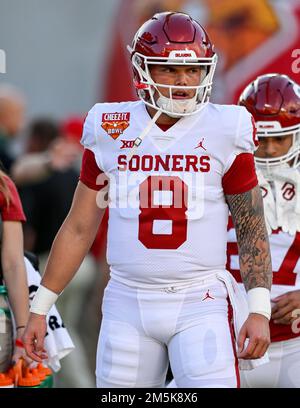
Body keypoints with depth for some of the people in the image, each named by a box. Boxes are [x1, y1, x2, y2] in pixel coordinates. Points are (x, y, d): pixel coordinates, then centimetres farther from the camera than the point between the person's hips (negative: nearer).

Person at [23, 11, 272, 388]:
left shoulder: (224, 132, 0)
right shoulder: (110, 132, 4)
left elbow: (252, 230, 4)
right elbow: (79, 228, 11)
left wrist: (260, 310, -5)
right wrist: (39, 309, 11)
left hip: (200, 303, -2)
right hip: (128, 302, 2)